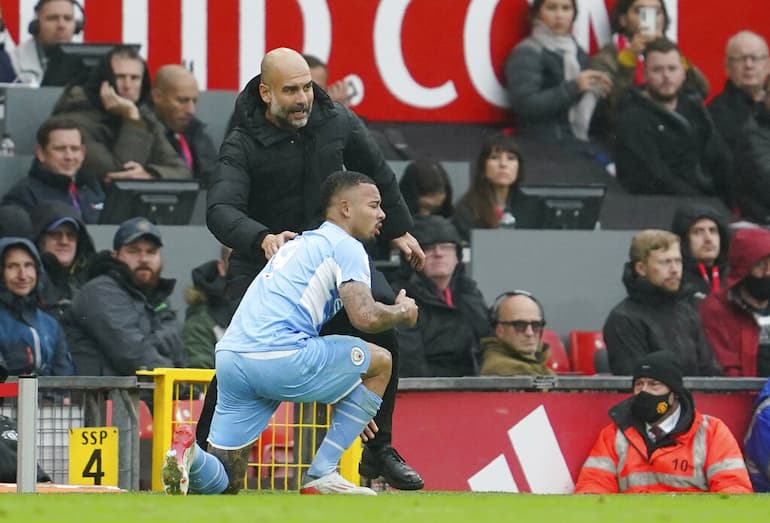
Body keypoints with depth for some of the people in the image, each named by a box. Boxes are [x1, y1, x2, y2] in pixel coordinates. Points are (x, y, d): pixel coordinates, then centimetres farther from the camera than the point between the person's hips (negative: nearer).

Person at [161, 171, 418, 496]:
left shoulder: (300, 245, 32)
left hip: (230, 358, 8)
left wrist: (349, 408, 41)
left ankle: (190, 454, -20)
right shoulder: (346, 246, 4)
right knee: (380, 362, 15)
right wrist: (401, 313, 14)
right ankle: (322, 475, 8)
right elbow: (365, 317, -11)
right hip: (279, 356, -8)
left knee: (221, 485, 15)